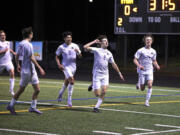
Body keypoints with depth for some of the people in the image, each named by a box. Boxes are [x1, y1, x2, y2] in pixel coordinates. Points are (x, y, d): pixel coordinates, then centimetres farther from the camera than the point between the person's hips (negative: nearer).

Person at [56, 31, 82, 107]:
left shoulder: (75, 46, 3)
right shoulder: (61, 47, -4)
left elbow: (80, 56, 6)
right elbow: (57, 57, 4)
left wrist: (78, 52, -16)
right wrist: (59, 65, -10)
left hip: (73, 66, 5)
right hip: (65, 66, -4)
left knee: (66, 82, 15)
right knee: (71, 80, -21)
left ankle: (60, 94, 38)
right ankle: (69, 99, -13)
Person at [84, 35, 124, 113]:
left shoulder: (109, 53, 11)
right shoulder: (97, 50, -4)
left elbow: (113, 64, 21)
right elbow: (85, 47, -15)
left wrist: (119, 73, 22)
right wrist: (94, 42, -8)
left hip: (105, 75, 4)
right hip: (97, 74, -4)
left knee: (104, 91, -12)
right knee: (97, 94, -5)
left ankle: (96, 107, 1)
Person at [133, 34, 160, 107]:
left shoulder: (153, 51, 7)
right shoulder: (140, 50, -7)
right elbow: (135, 60, -7)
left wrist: (157, 66, 1)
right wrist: (139, 66, -26)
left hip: (150, 71, 2)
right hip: (142, 71, -2)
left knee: (150, 85, -20)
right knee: (142, 89, 2)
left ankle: (147, 101, -11)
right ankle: (139, 84, 39)